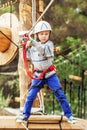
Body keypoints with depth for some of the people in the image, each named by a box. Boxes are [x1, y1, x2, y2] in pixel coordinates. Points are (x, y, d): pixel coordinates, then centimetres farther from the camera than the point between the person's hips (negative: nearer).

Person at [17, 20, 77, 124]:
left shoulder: (49, 44, -14)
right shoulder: (33, 45, 0)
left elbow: (43, 50, -36)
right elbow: (29, 57, 11)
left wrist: (33, 43, -49)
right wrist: (27, 47, -3)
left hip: (50, 74, -3)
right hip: (38, 74, 3)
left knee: (60, 95, -4)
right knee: (31, 95, -2)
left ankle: (69, 115, 5)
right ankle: (25, 115, 13)